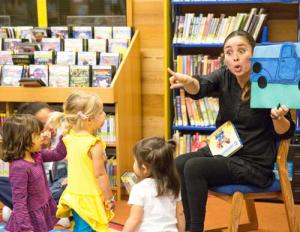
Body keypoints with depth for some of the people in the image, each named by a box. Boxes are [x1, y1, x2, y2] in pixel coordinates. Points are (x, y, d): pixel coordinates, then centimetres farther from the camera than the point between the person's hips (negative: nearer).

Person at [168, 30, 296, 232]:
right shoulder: (224, 76, -2)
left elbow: (286, 132, -8)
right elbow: (201, 87, -24)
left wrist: (278, 118, -32)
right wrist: (188, 81, -48)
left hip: (254, 163, -6)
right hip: (222, 151, 6)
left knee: (194, 168, -21)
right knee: (179, 164, -11)